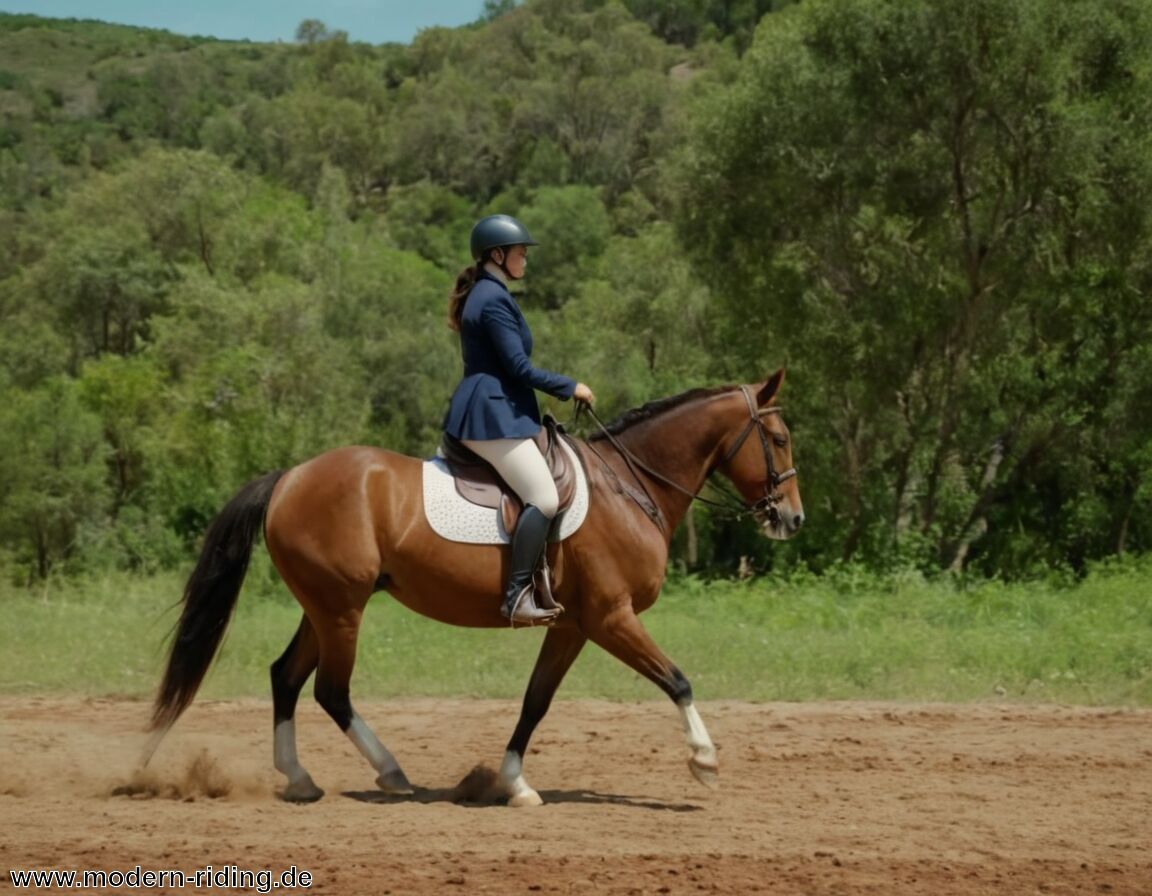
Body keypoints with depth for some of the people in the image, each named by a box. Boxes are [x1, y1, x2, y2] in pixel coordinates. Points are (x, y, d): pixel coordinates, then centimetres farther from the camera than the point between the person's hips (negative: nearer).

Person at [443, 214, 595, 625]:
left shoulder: (482, 294, 18)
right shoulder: (495, 299, -14)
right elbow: (520, 368, -17)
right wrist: (570, 387, -6)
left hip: (482, 409, 11)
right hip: (493, 415, -11)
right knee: (544, 498, -20)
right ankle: (517, 595, -25)